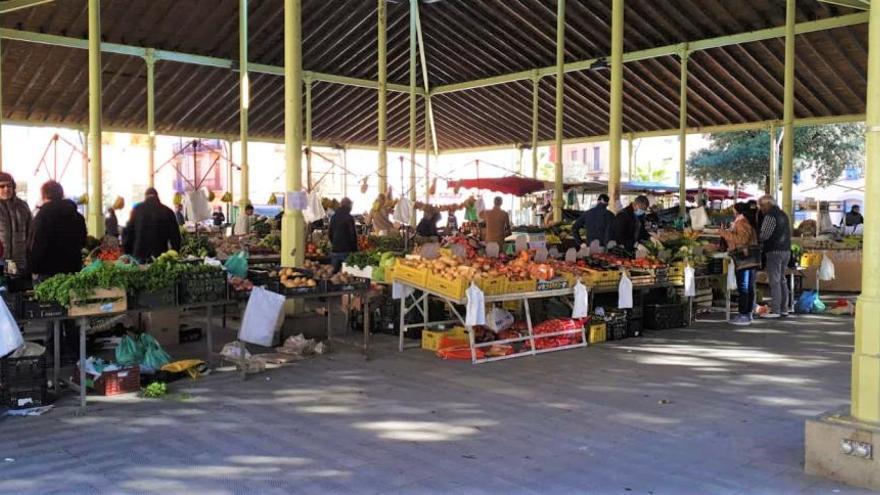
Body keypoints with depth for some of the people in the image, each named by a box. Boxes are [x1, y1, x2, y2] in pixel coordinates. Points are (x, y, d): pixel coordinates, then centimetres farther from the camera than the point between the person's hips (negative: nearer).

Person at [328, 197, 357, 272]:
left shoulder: (334, 216, 9)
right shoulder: (349, 218, -11)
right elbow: (353, 235, -11)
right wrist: (355, 250, -3)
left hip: (334, 250, 6)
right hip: (346, 250, -6)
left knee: (334, 271, 10)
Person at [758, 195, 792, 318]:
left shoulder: (770, 216, -12)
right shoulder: (783, 215, 17)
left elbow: (764, 235, -17)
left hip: (774, 251, -9)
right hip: (786, 250, 9)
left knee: (774, 281, -7)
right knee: (782, 280, 13)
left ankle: (775, 310, -7)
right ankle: (784, 309, 15)